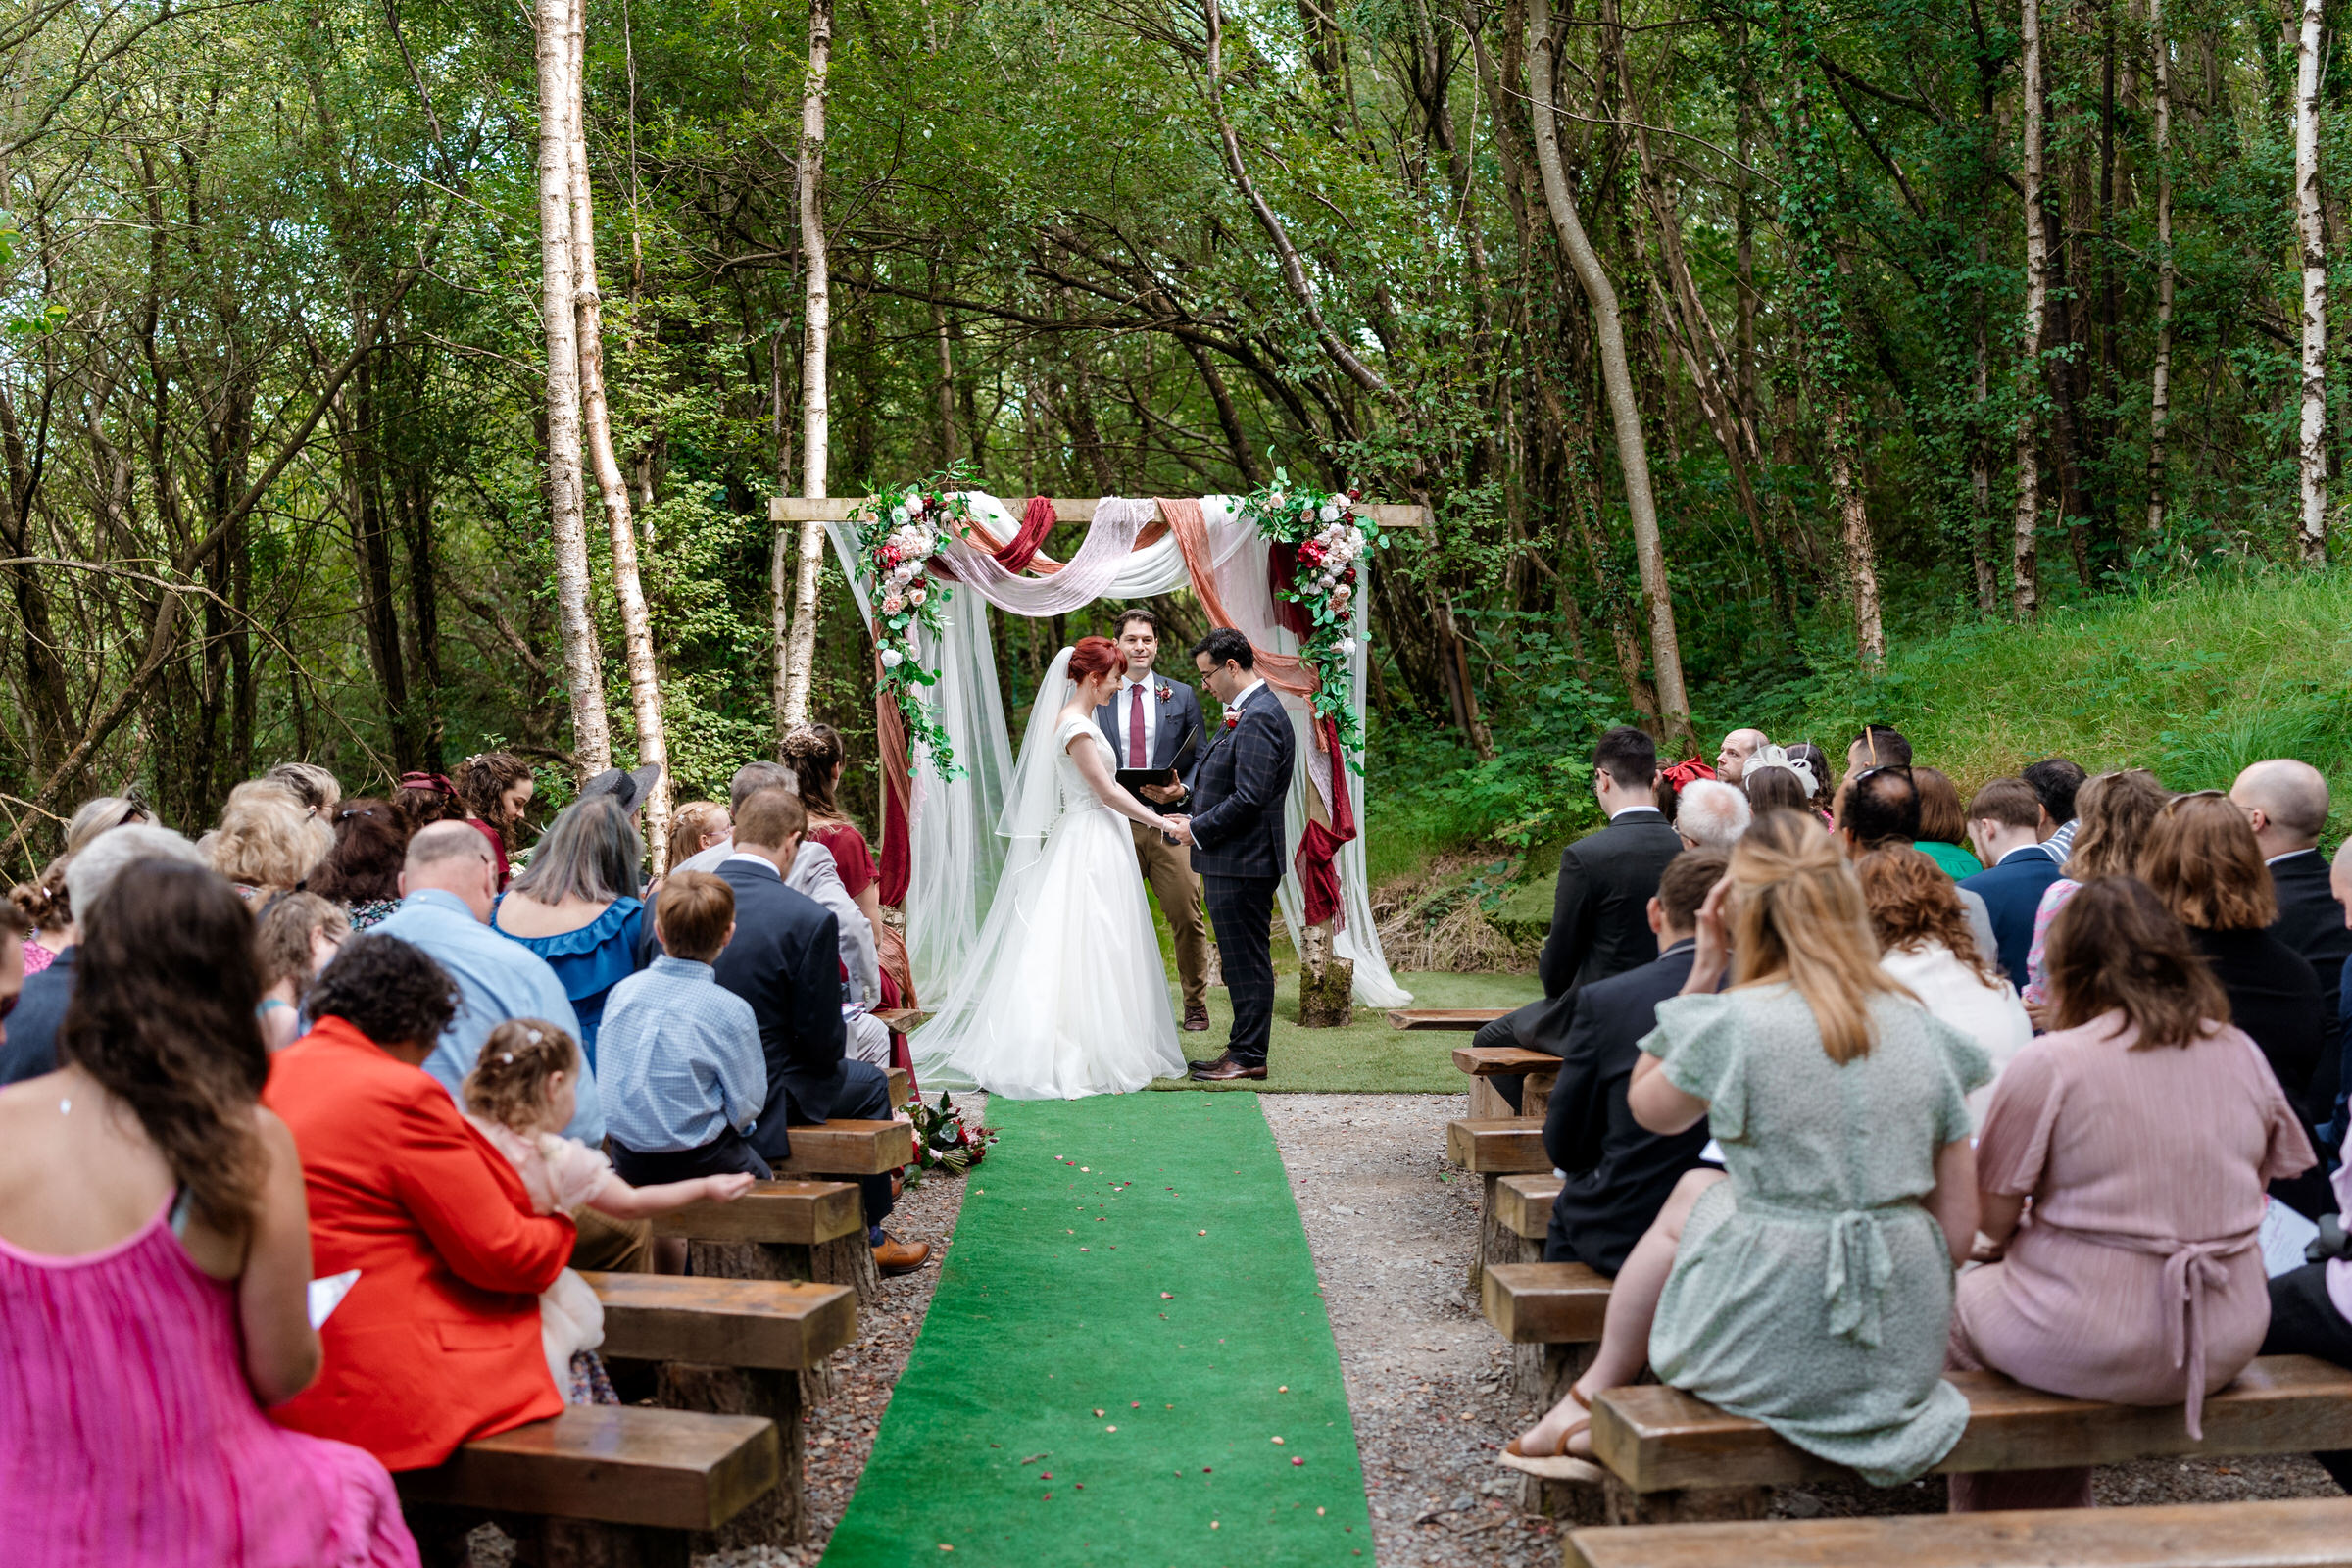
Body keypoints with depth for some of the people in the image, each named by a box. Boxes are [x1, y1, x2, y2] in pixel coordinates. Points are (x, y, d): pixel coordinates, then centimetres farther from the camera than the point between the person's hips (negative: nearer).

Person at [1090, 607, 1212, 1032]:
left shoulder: (1182, 696, 10)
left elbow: (1202, 759, 10)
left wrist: (1181, 790, -9)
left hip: (1169, 823, 0)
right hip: (1115, 825, 0)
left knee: (1187, 919, 0)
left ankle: (1195, 1006, 14)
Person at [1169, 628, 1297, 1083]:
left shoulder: (1259, 717, -18)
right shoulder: (1243, 712, 15)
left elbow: (1249, 798, -24)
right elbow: (1210, 761, 24)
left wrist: (1198, 829, -14)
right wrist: (1185, 791, 6)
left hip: (1243, 863, -10)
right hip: (1230, 861, 10)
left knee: (1247, 960, -2)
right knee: (1241, 960, 15)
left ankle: (1249, 1057, 5)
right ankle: (1244, 1049, 22)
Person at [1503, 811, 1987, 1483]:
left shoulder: (1733, 1023, -14)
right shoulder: (1918, 1027, 1)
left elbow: (1646, 1107, 9)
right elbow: (1959, 1224, 3)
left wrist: (1702, 973, 4)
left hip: (1771, 1344, -4)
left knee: (1689, 1198, 26)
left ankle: (1592, 1400, 43)